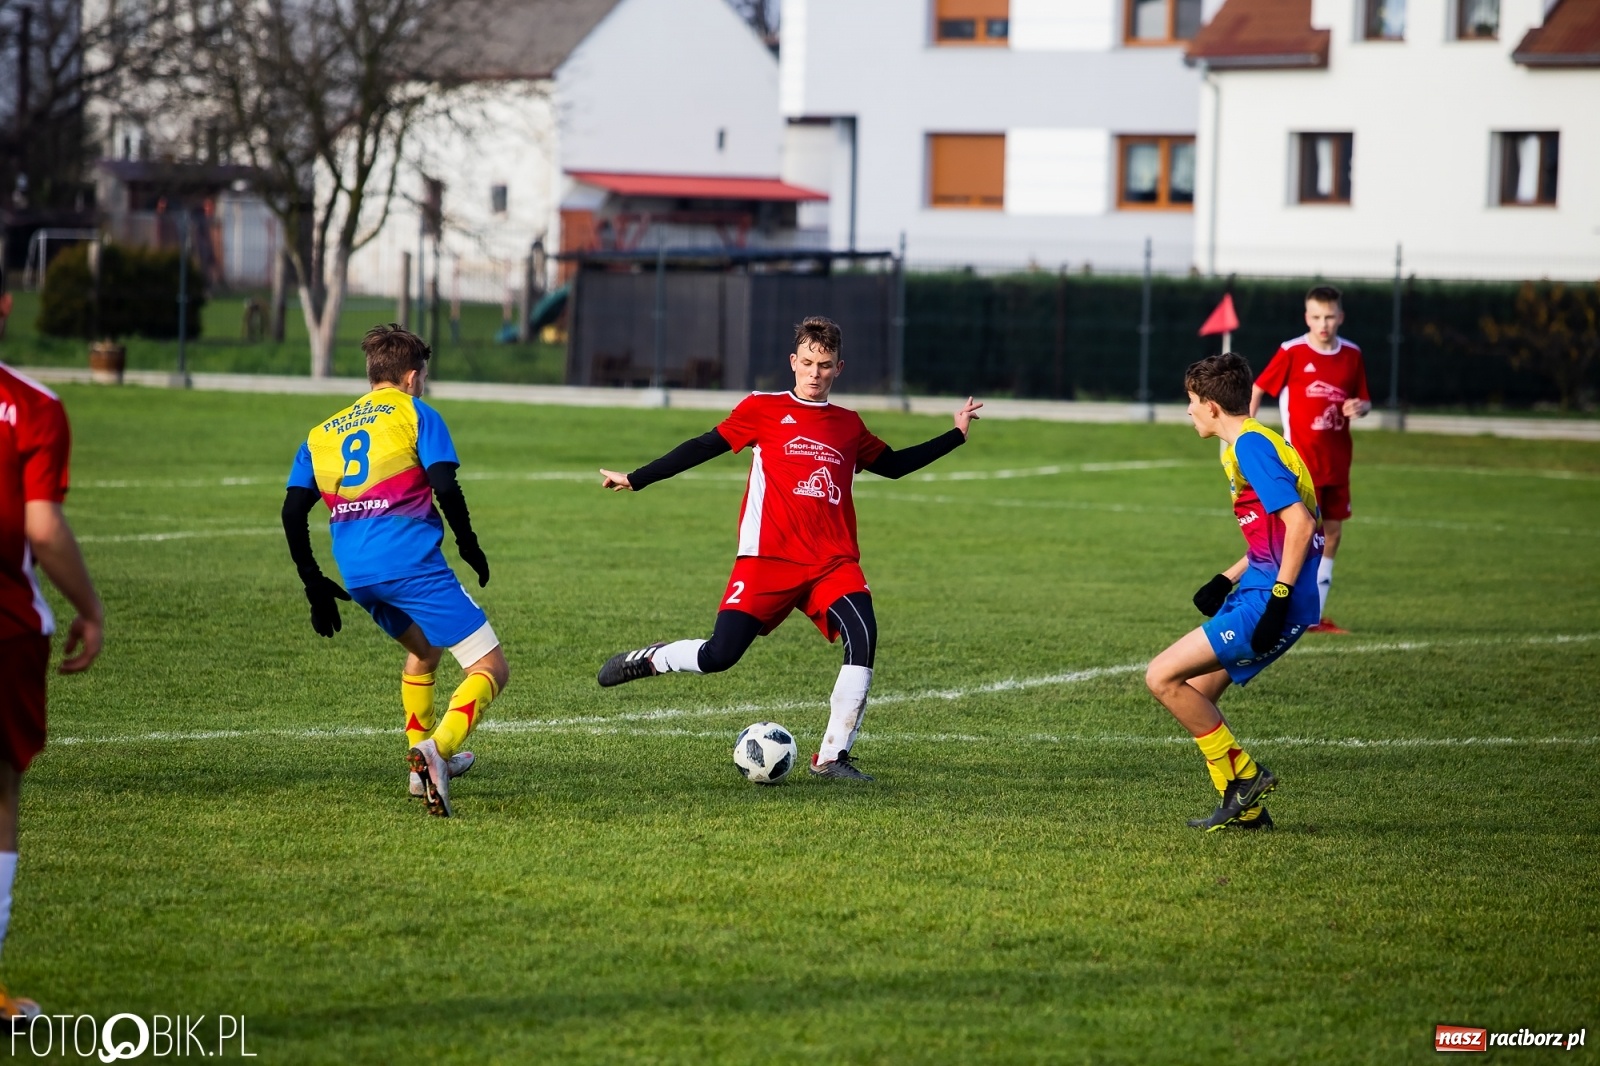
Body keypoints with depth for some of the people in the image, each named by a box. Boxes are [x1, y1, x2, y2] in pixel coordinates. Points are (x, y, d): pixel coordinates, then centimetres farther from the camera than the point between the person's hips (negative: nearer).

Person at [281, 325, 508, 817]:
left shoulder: (322, 433, 21)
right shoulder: (416, 415, 7)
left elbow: (292, 512, 14)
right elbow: (444, 486, -7)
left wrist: (314, 585, 19)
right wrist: (469, 546, 6)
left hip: (356, 574, 6)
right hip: (412, 563, -6)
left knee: (424, 649, 34)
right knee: (490, 667, -5)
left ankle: (424, 762, 30)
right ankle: (437, 748, -31)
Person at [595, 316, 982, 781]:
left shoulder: (848, 426, 16)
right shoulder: (764, 409, 5)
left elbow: (893, 464, 31)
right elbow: (703, 447, 9)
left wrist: (956, 435, 29)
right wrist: (635, 480, 9)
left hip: (834, 563, 3)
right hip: (769, 558, -3)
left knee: (862, 635, -23)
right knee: (720, 655, -12)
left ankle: (833, 755, -15)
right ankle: (645, 660, 20)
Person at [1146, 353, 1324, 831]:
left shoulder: (1251, 444, -14)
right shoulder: (1245, 444, 18)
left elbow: (1299, 522, -22)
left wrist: (1279, 597, -24)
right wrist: (1227, 580, 22)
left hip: (1274, 599, -10)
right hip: (1257, 592, 10)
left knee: (1163, 677, -11)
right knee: (1194, 697, 12)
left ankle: (1243, 774, -2)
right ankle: (1243, 809, 16)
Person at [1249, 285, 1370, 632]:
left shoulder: (1351, 355, 6)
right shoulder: (1292, 353, -7)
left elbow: (1364, 400, 14)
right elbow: (1257, 389, 1)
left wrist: (1360, 407, -10)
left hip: (1337, 460, 5)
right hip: (1300, 459, -5)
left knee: (1333, 533, 7)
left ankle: (1315, 615, 16)